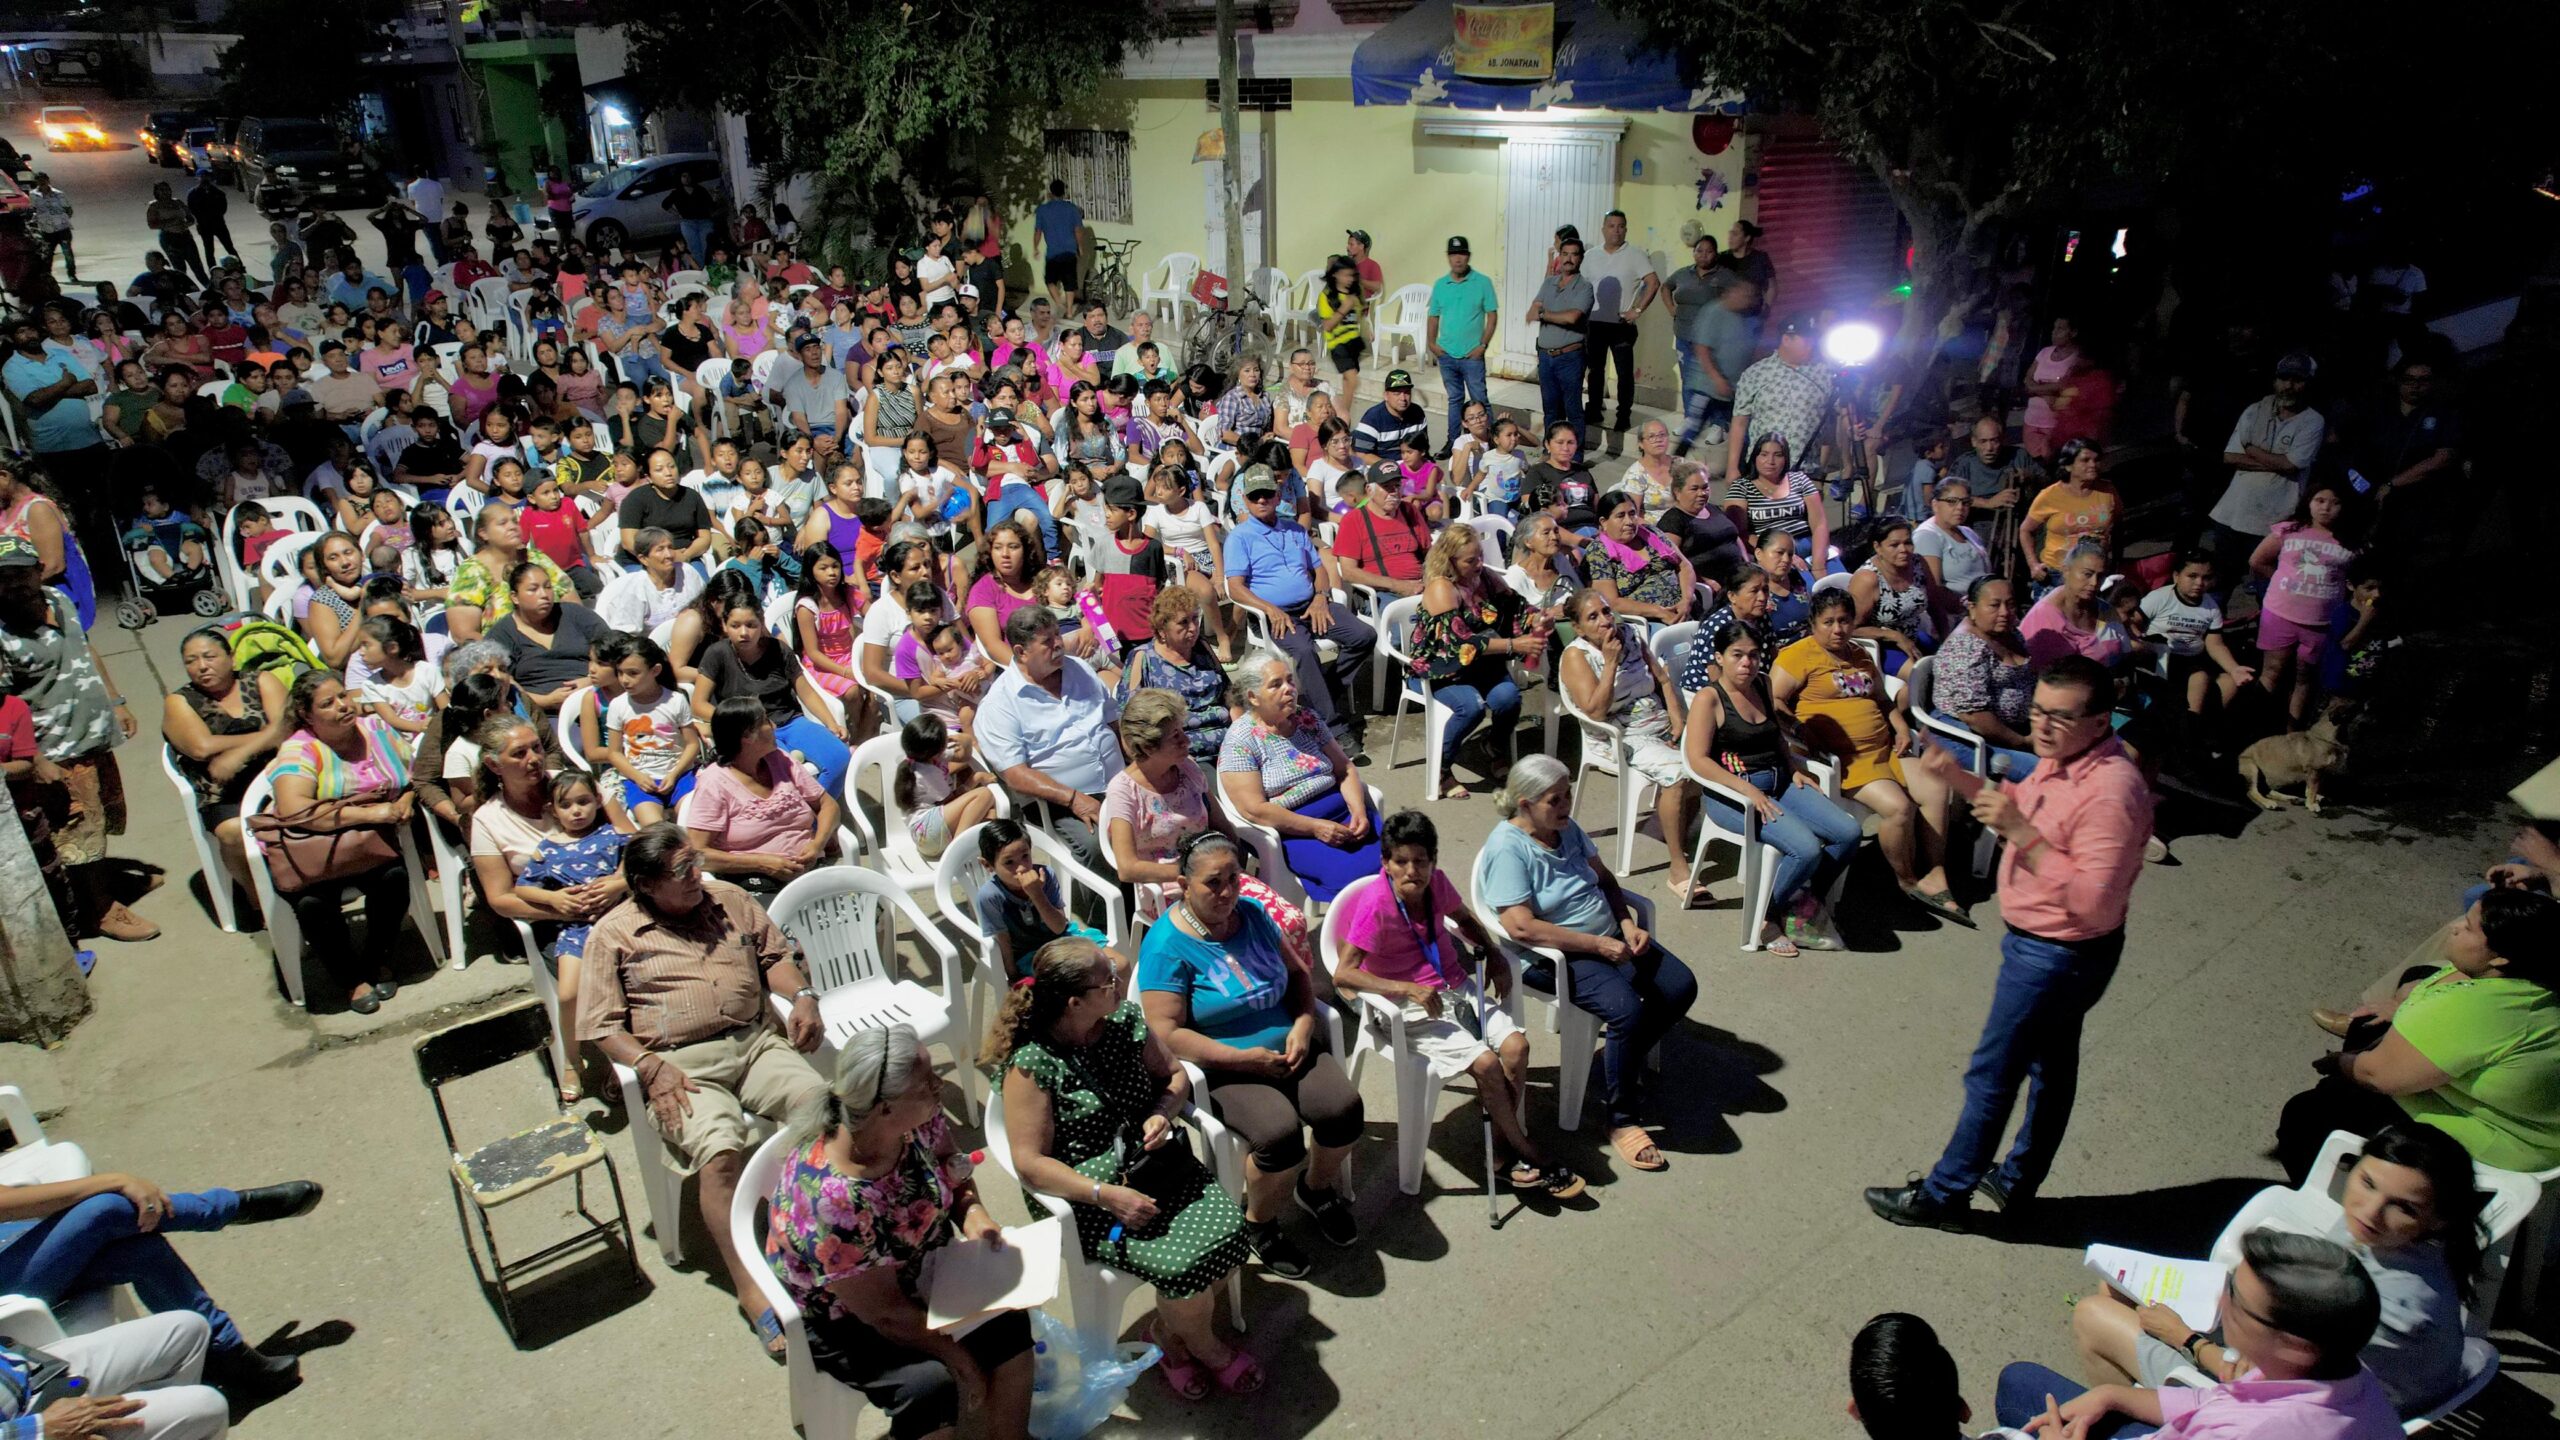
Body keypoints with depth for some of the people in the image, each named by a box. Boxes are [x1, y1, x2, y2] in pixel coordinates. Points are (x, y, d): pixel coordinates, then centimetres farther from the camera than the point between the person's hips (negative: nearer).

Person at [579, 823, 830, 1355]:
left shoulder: (729, 899, 15)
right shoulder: (613, 935, 3)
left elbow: (775, 954, 21)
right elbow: (602, 1027, 0)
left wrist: (802, 997, 1)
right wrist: (649, 1068, -16)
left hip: (756, 1042, 3)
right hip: (680, 1066, -3)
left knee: (824, 1106, -25)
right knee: (720, 1150, -31)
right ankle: (751, 1291, -22)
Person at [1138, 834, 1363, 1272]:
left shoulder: (1252, 915, 5)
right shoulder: (1167, 946, -14)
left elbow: (1298, 973, 14)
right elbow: (1167, 1032, -18)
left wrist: (1303, 1025, -5)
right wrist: (1244, 1058, -21)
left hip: (1289, 1049, 6)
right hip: (1223, 1069, -6)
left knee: (1345, 1109, -18)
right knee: (1281, 1133, -30)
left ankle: (1317, 1188, 15)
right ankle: (1259, 1223, 2)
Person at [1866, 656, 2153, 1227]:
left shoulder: (2110, 792, -31)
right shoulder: (2061, 760, -3)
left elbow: (2095, 904, -32)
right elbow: (2023, 803, 18)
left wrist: (2020, 832, -34)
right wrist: (1958, 777, 1)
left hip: (2057, 955, -9)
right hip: (2049, 947, 9)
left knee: (1991, 1076, 4)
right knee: (2051, 1067, 23)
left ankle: (1943, 1196, 19)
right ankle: (2017, 1180, 41)